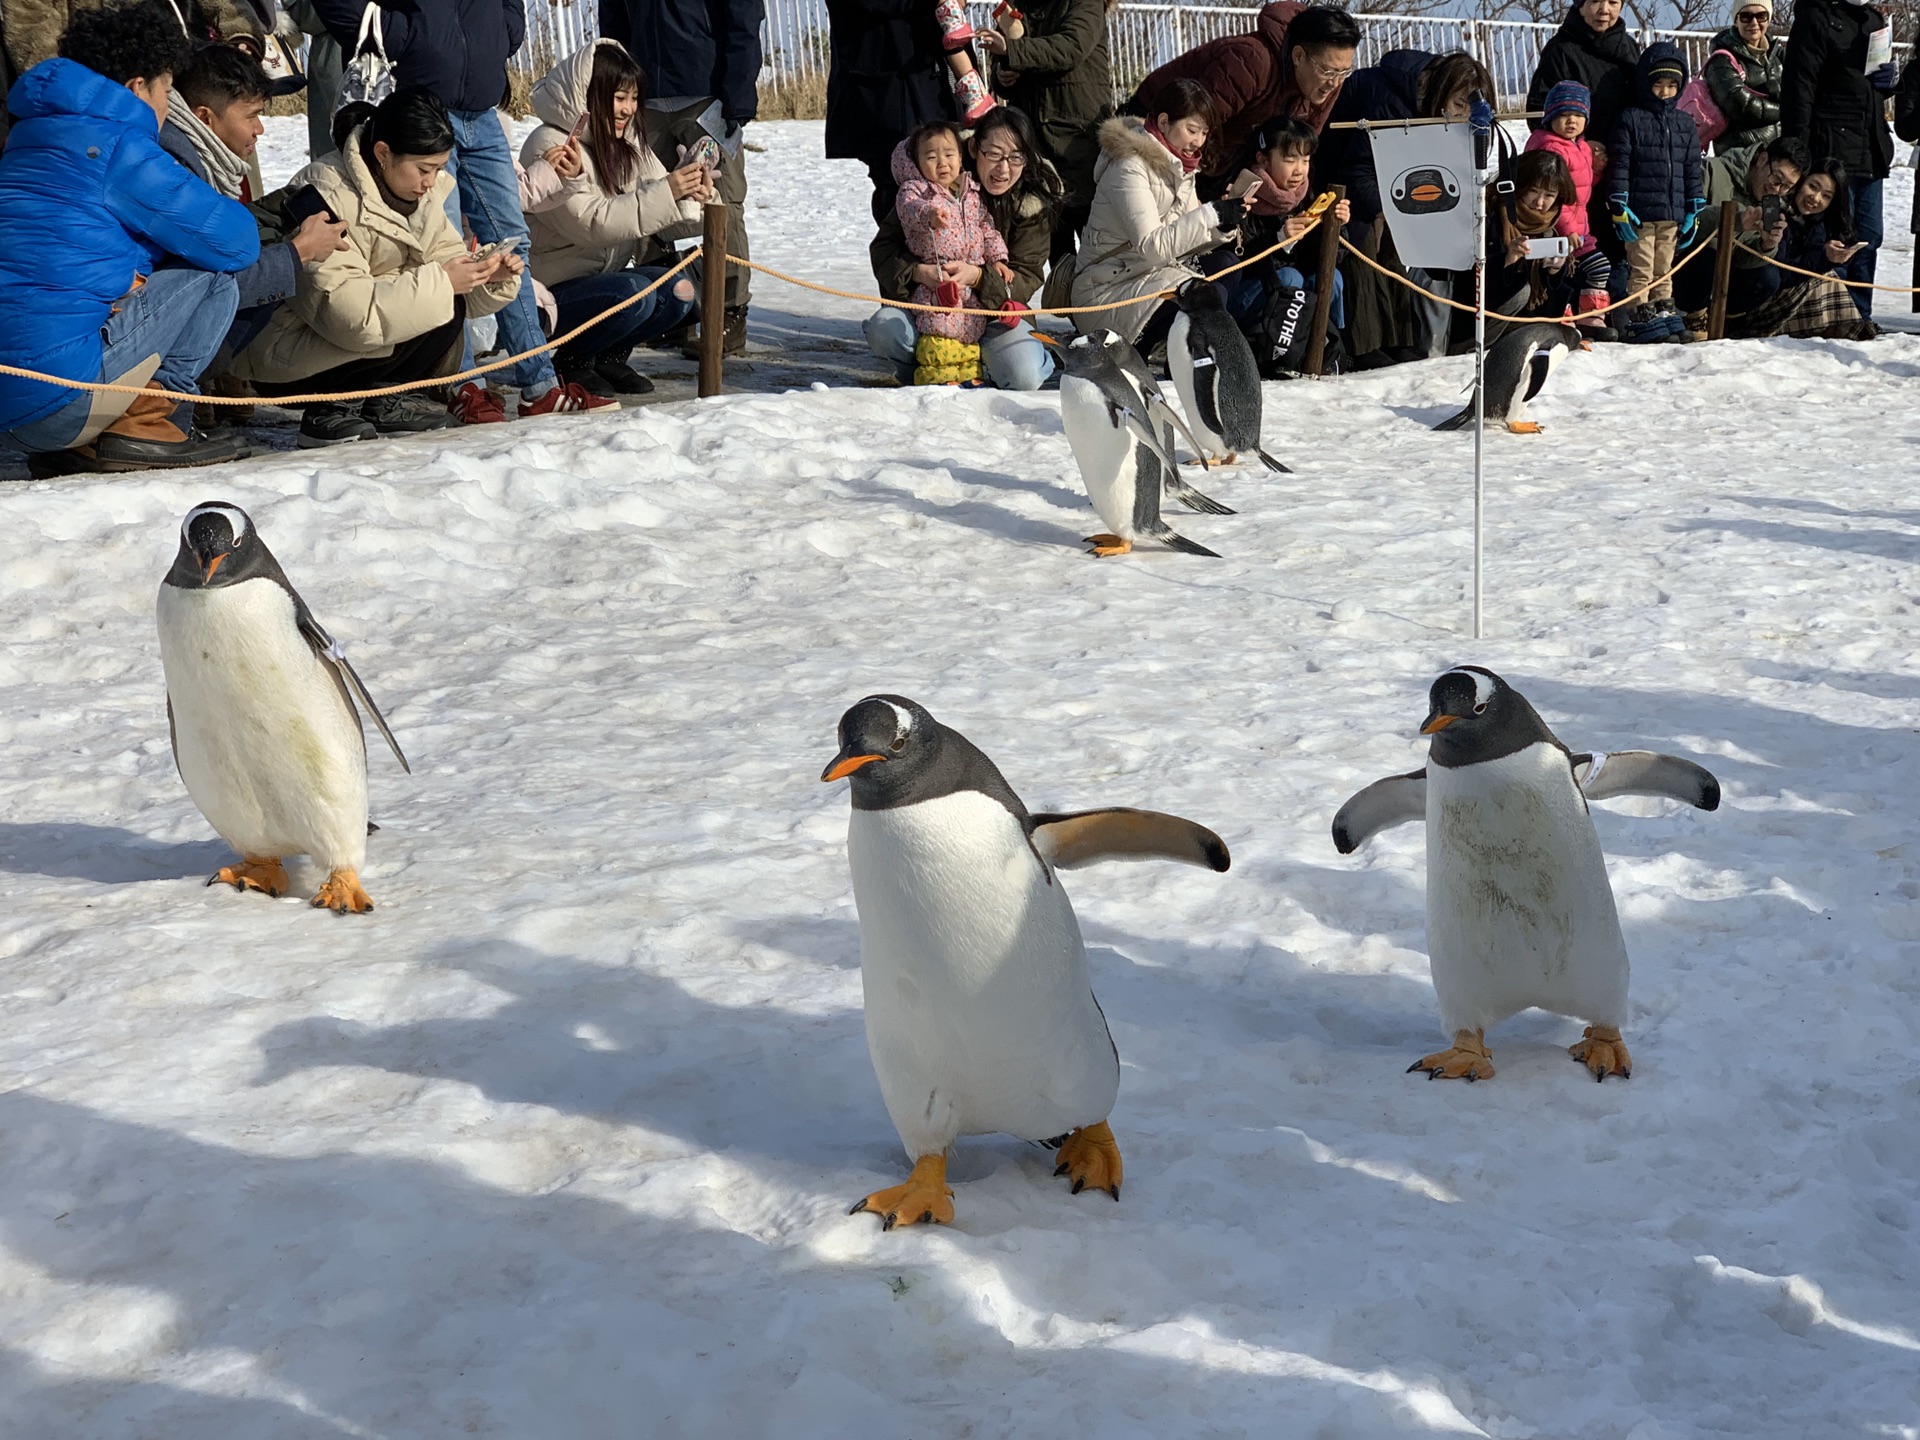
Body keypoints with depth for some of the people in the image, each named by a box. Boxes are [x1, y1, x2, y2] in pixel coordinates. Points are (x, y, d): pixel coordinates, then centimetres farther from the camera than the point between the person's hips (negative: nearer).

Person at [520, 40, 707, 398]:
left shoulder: (628, 143, 8)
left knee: (678, 291, -17)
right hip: (552, 293, -7)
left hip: (603, 277, 7)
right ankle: (573, 362, -6)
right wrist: (666, 192, -34)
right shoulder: (549, 147, -17)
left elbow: (654, 208, 1)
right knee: (634, 293, -31)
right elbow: (591, 223, -29)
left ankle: (610, 356, 4)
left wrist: (689, 196, -24)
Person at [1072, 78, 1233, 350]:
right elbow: (1151, 246, -26)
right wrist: (1211, 215, -29)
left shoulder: (1179, 167, 12)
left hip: (1159, 276, 9)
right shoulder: (1129, 166, -16)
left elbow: (1184, 242, 8)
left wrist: (1223, 223, -11)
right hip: (1108, 289, -9)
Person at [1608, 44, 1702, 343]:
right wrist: (1619, 208, -11)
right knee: (1642, 270, -2)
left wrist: (1694, 209, 11)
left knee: (1663, 270, 12)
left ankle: (1664, 314, 17)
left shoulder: (1685, 123, 13)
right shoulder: (1631, 119, -2)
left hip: (1672, 214, 5)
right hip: (1640, 212, -5)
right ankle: (1641, 318, 2)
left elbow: (1692, 169, 15)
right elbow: (1619, 166, -6)